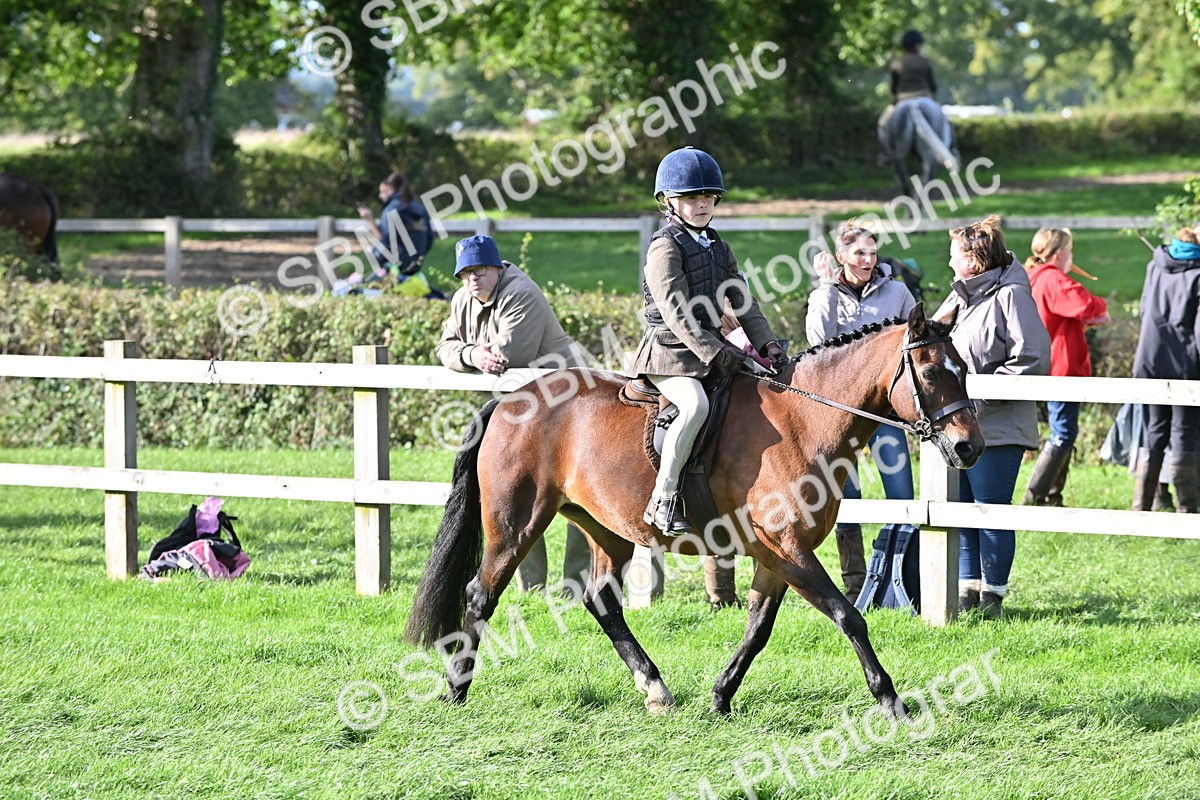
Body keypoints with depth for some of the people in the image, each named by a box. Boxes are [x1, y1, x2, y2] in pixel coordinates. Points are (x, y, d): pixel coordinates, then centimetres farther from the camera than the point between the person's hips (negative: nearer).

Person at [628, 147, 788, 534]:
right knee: (695, 404, -34)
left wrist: (767, 345, 0)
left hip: (710, 350, 9)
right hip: (669, 353, -9)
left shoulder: (718, 247, 17)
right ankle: (663, 499, -29)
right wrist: (717, 354, -24)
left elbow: (742, 302, 15)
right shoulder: (665, 247, -9)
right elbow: (677, 314, -18)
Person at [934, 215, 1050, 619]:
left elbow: (1033, 360, -18)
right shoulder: (959, 297, 15)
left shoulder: (1010, 295, -11)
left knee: (991, 509, -3)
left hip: (997, 428, -8)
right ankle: (968, 589, 19)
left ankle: (993, 593, 5)